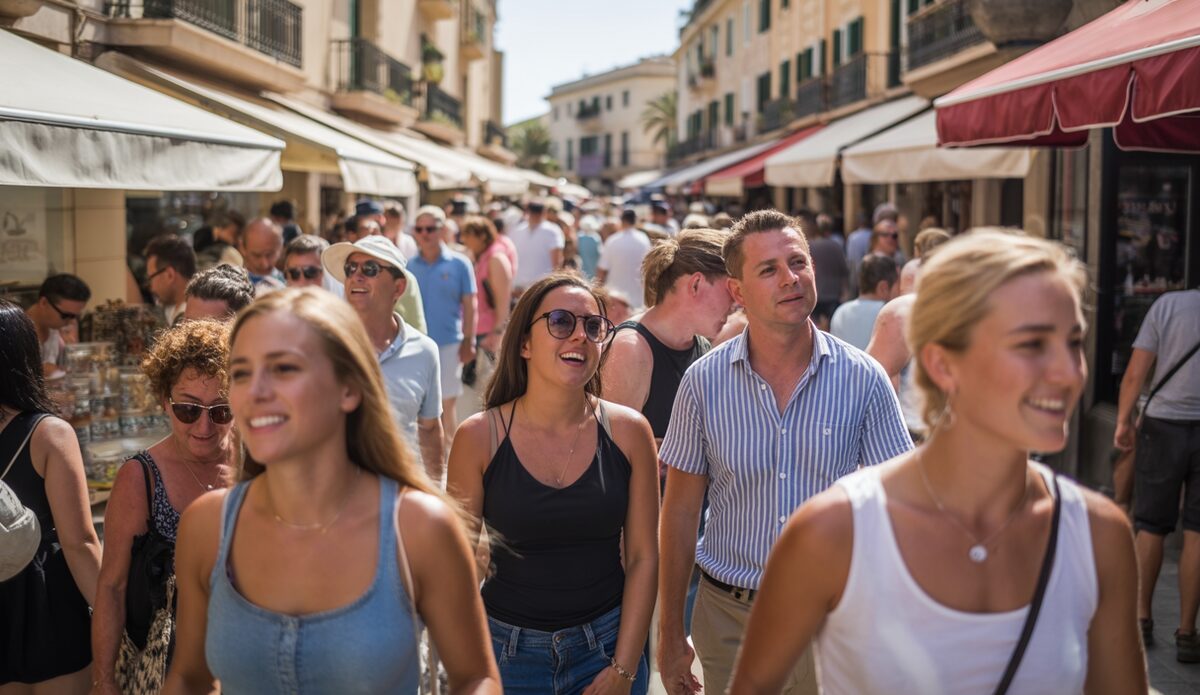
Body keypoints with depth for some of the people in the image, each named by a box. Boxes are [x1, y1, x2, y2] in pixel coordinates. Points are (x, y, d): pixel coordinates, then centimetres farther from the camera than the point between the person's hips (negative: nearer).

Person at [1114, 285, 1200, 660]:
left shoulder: (1168, 304, -3)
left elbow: (1136, 373, -4)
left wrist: (1124, 421, 7)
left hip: (1164, 426, 0)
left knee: (1151, 527, 13)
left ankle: (1142, 619, 19)